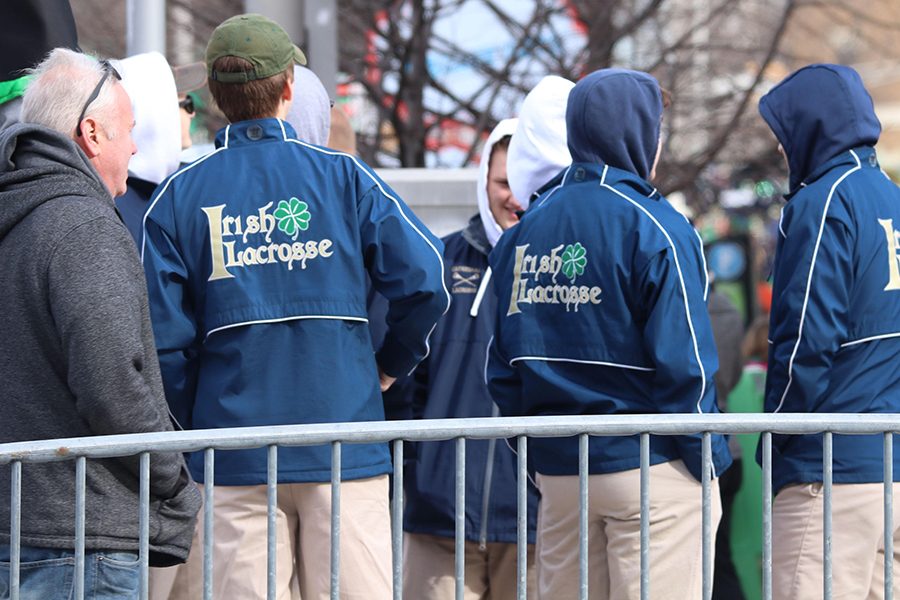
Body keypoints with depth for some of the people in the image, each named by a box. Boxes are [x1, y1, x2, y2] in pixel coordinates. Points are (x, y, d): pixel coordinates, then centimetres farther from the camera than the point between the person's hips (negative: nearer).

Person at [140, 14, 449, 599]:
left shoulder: (180, 196, 2)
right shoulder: (341, 176, 1)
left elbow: (164, 337, -3)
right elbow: (426, 279, -6)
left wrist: (191, 429, 10)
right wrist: (390, 366, 10)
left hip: (235, 455, 1)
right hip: (344, 444, -1)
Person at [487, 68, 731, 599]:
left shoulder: (524, 231, 8)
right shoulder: (655, 230, -12)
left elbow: (503, 366, 9)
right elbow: (684, 361, -15)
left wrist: (538, 444, 17)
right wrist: (711, 458, -5)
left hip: (558, 471, 6)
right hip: (651, 468, -6)